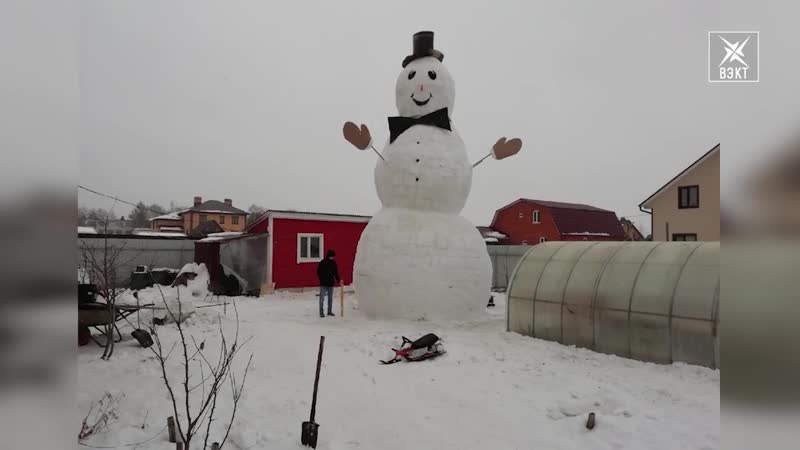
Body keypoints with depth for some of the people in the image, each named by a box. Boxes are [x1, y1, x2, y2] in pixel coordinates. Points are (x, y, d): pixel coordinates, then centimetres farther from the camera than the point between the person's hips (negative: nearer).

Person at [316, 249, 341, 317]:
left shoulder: (334, 263, 5)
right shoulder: (322, 263, -8)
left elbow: (336, 273, 11)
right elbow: (318, 272, -3)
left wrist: (339, 280, 3)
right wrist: (321, 280, -9)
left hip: (331, 284, 5)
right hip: (323, 284, -4)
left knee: (330, 298, 11)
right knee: (322, 298, -4)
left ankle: (329, 311, 22)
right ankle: (321, 312, 2)